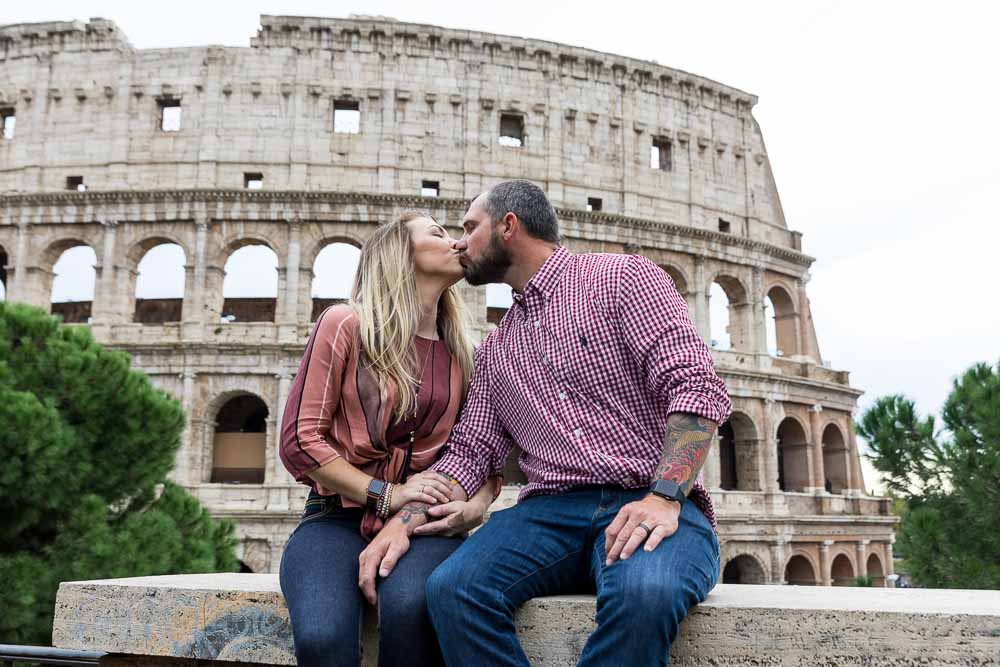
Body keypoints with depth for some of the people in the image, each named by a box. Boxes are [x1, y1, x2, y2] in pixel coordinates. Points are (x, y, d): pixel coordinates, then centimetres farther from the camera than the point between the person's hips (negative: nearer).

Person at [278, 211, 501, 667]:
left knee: (410, 608, -34)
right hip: (337, 517, -2)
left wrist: (477, 505, -8)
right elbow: (299, 441, -3)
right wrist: (386, 494, -12)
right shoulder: (345, 325, 0)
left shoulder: (463, 356, 13)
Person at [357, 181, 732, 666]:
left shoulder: (623, 277, 5)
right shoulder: (494, 352, 23)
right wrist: (405, 519, 0)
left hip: (648, 504, -4)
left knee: (643, 593, -38)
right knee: (451, 588, -25)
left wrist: (665, 498, -21)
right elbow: (470, 452, 18)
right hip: (550, 511, 5)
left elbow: (695, 385, -7)